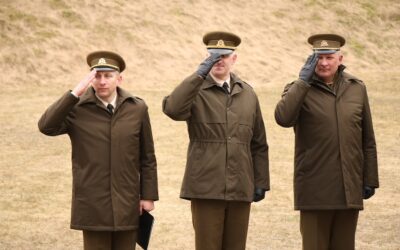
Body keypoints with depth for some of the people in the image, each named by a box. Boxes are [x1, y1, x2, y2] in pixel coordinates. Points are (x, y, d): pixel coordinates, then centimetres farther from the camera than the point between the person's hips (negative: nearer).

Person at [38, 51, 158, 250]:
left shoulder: (137, 108, 3)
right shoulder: (76, 108, -2)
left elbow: (147, 157, 7)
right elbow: (46, 126, -20)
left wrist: (148, 196, 4)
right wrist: (75, 93, -23)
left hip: (127, 204, 2)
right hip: (92, 205, -2)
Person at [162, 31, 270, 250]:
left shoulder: (247, 94, 12)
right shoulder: (195, 91, 1)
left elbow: (259, 143, 15)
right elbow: (172, 109, -22)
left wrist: (261, 182, 11)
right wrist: (200, 74, -22)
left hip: (241, 190, 3)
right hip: (206, 189, -3)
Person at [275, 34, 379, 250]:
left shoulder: (357, 88, 9)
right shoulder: (299, 90, 1)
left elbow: (368, 140, 12)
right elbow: (283, 118, -22)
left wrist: (370, 180, 9)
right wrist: (303, 81, -15)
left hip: (350, 190, 3)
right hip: (315, 190, -3)